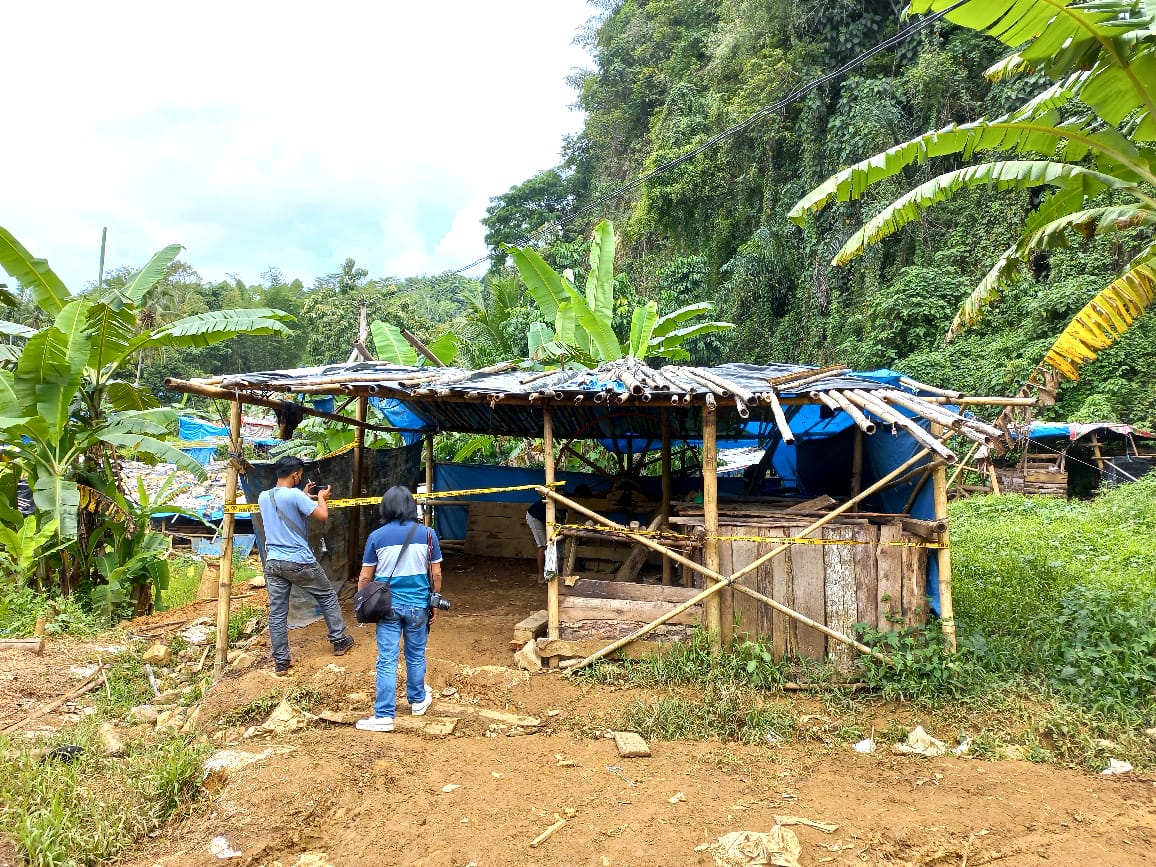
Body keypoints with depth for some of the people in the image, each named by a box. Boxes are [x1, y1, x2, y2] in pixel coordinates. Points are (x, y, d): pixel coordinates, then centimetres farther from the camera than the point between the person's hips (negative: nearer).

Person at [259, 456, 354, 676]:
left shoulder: (263, 497, 7)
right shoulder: (295, 495, -15)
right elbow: (323, 515, -15)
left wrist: (305, 496, 26)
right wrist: (321, 497, 4)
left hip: (273, 562, 6)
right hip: (299, 561, -5)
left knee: (277, 613, 7)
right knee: (327, 597, 15)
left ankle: (280, 662, 10)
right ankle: (339, 641, 24)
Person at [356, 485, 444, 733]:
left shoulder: (377, 536, -5)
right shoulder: (427, 534, -3)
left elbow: (365, 577, -2)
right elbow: (436, 574, 0)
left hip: (388, 605, -1)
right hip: (417, 605, 1)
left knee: (387, 660, 2)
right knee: (416, 656, 17)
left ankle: (384, 716, 3)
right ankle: (418, 700, 36)